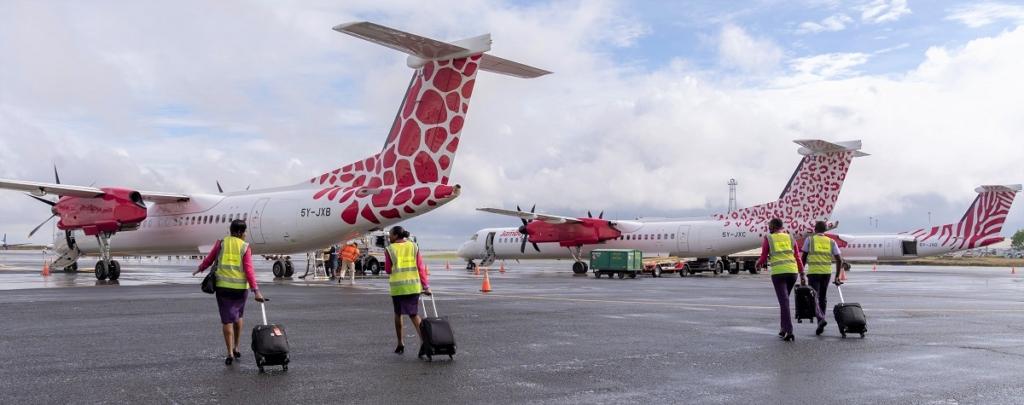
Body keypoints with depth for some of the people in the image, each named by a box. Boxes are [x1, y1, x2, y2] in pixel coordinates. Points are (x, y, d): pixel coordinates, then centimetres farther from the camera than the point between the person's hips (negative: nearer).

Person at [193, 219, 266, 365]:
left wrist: (200, 269, 31)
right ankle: (236, 349, 27)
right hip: (241, 287, 0)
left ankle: (230, 353, -4)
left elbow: (209, 259, 9)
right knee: (238, 316, 20)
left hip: (223, 286, 0)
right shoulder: (245, 247, -4)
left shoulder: (221, 243, 1)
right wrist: (256, 290, -13)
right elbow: (248, 270, -11)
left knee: (227, 319, 1)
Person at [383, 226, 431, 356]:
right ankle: (423, 340, -14)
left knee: (398, 314, 16)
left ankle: (400, 344, 19)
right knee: (414, 314, 8)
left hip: (398, 286, -2)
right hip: (414, 285, 2)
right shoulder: (413, 246, 5)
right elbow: (421, 267, 0)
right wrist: (426, 285, 0)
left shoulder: (390, 249, -3)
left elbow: (388, 270, 2)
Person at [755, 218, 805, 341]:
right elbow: (798, 257, 7)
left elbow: (764, 258, 3)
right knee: (785, 299, 20)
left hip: (778, 273, -4)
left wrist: (757, 263, 24)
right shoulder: (790, 237, 13)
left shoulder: (768, 238, 4)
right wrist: (802, 274, 7)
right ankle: (784, 328, 21)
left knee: (784, 301, -5)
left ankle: (789, 331, -14)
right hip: (792, 271, 4)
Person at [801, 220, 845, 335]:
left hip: (813, 272, -3)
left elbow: (804, 257, 0)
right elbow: (839, 259, 4)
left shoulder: (809, 239, 2)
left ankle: (821, 319, -26)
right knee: (822, 298, 16)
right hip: (827, 273, 3)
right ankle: (821, 325, 18)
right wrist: (838, 276, 8)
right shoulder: (831, 242, 9)